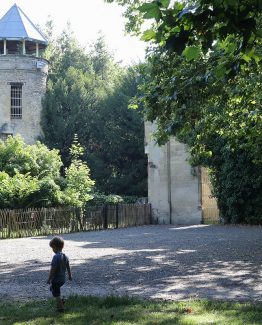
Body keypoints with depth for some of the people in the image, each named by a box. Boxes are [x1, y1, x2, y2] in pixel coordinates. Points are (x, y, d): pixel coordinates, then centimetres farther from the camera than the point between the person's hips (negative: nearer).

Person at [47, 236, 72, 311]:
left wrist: (49, 279, -15)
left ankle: (61, 307, 14)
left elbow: (53, 269, -23)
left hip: (56, 279, -8)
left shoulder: (56, 257, -24)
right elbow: (68, 267, 12)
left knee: (56, 293, 8)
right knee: (52, 288, 29)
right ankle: (60, 301, 30)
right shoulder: (65, 256, 2)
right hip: (62, 279, 8)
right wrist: (69, 275, 25)